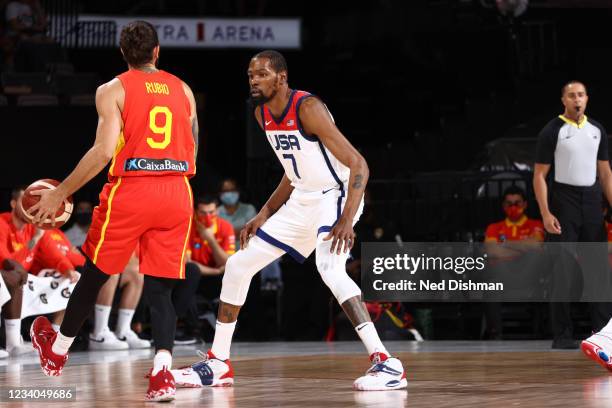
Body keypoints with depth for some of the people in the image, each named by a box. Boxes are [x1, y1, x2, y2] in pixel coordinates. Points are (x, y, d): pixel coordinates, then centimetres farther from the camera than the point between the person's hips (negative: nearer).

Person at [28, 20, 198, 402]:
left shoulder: (113, 90, -1)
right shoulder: (183, 90, 12)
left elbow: (104, 151, -12)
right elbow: (192, 154, 14)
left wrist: (60, 193, -5)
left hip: (130, 190, -3)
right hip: (176, 194, 3)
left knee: (94, 274, 15)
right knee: (160, 288, 5)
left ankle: (57, 350, 34)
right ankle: (163, 372, -13)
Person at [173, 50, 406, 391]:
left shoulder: (308, 108, -22)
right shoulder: (262, 115, 4)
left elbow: (358, 164, -24)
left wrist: (346, 220, -33)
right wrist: (264, 215, 14)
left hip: (335, 196, -9)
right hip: (302, 200, 9)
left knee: (330, 268, -34)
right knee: (238, 265, 9)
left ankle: (387, 364, -33)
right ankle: (218, 365, 21)